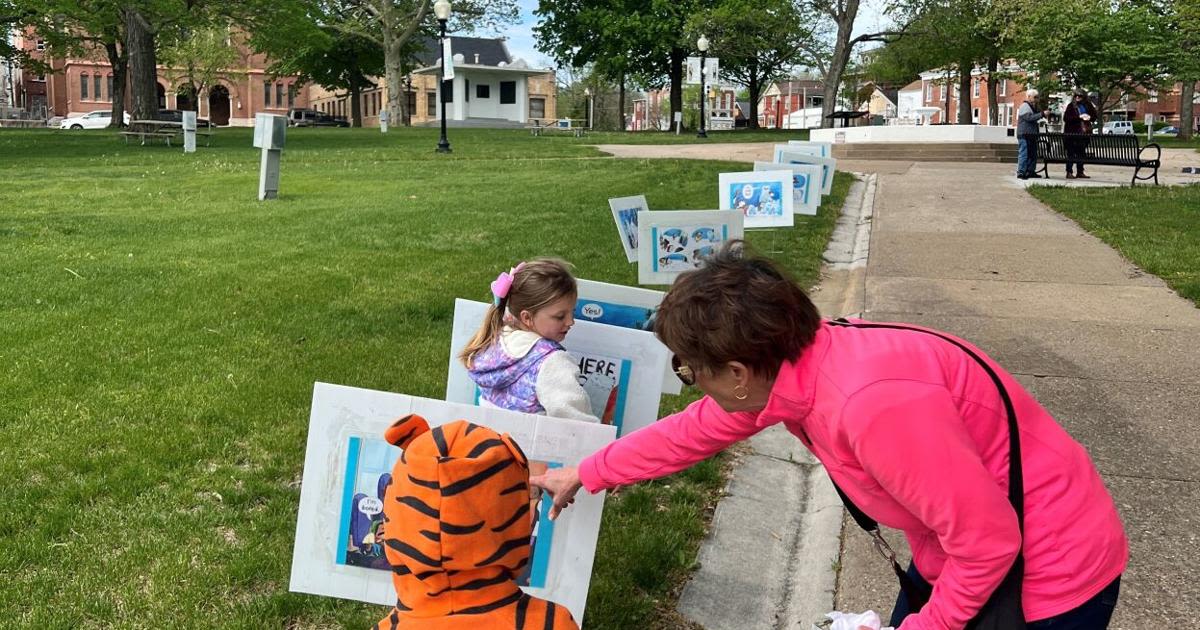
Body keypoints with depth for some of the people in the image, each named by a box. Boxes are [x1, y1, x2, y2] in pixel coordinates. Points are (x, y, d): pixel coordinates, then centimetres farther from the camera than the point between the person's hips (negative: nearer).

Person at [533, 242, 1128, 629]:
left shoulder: (873, 403, -37)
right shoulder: (786, 365, -8)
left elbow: (989, 540, -28)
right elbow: (692, 430, 8)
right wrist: (585, 473, 17)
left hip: (1050, 571, -8)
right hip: (968, 555, 8)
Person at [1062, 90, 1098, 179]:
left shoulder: (1088, 106, 10)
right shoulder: (1071, 106, -2)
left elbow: (1094, 116, 15)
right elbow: (1066, 118, -11)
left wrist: (1089, 117, -8)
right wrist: (1079, 117, -17)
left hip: (1084, 132, 5)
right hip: (1072, 133, -5)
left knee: (1081, 153, 8)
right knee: (1071, 153, -6)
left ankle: (1080, 172, 13)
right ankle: (1069, 172, -4)